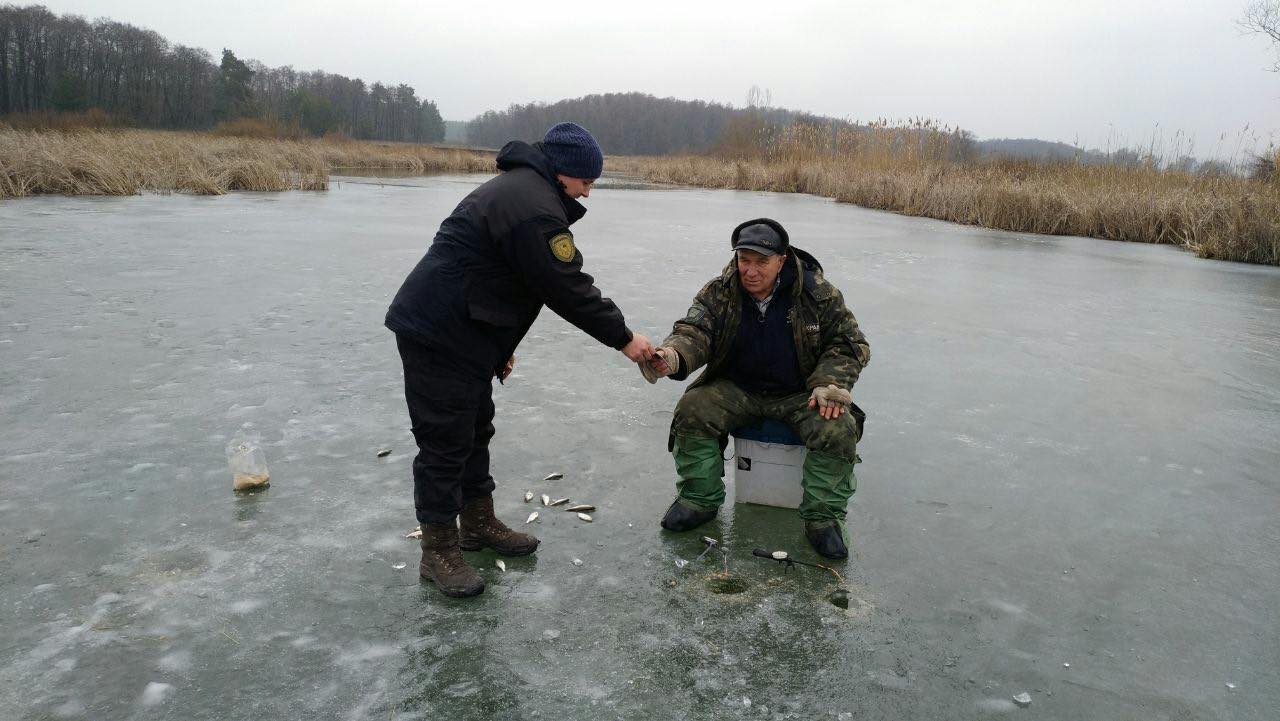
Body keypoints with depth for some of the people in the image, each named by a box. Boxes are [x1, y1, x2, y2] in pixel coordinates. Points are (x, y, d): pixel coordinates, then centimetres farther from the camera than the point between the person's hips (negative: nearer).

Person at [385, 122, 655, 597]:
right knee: (446, 439, -3)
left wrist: (500, 347, 23)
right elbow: (569, 290, -20)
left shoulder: (518, 187, 16)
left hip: (460, 333, 11)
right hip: (438, 335, -11)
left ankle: (479, 523, 33)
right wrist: (623, 338, -10)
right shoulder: (535, 209, -20)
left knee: (475, 430, 19)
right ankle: (439, 551, 9)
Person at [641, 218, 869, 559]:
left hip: (800, 394, -1)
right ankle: (700, 499, -3)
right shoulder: (719, 291, -8)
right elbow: (694, 331, -19)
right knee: (691, 410, -23)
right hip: (737, 390, 2)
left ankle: (823, 515, -8)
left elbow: (849, 343, -3)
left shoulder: (819, 294, -10)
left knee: (840, 428, -28)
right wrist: (671, 357, -44)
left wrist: (830, 384, -21)